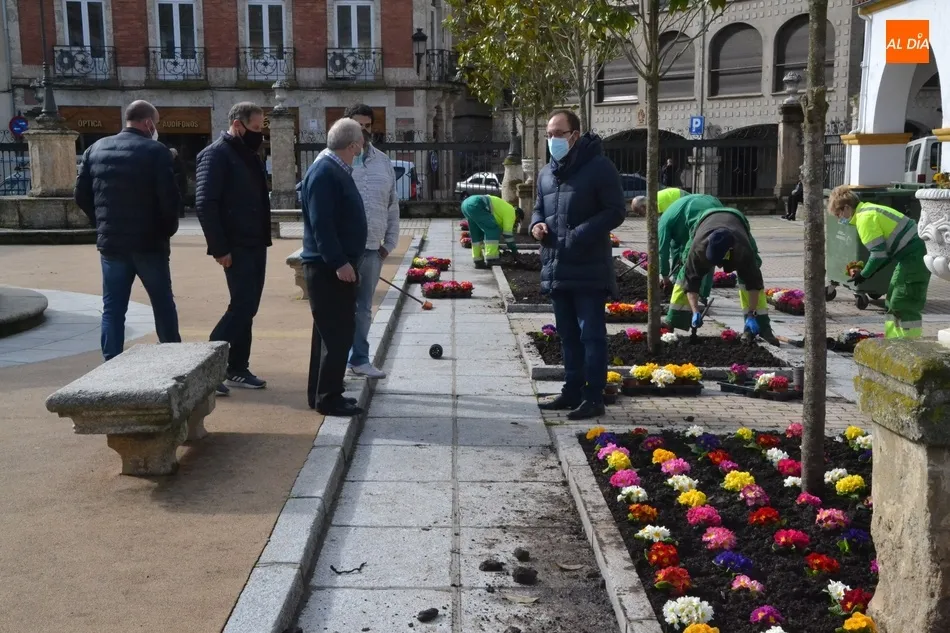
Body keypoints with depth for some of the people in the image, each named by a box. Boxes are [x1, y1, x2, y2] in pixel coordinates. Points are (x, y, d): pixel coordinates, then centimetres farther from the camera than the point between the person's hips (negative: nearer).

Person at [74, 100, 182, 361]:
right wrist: (168, 229, 0)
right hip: (149, 242, -4)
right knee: (163, 305, 10)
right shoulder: (156, 151, -9)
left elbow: (81, 195, 8)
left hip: (111, 242, 4)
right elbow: (169, 198, -16)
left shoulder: (96, 148, 7)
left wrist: (102, 224, 17)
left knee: (113, 309, 8)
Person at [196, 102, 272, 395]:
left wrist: (264, 238, 11)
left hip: (256, 244, 9)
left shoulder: (250, 155, 16)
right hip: (236, 247, -9)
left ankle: (238, 369, 19)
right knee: (242, 306, -10)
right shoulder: (216, 154, -11)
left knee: (247, 308, 11)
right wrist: (219, 248, -20)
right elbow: (205, 203, -18)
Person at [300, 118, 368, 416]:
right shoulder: (324, 173, -17)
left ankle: (321, 393, 24)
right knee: (337, 332, -7)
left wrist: (347, 261, 23)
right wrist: (339, 262, -26)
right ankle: (328, 398, 1)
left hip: (337, 265, 10)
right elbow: (320, 223, -24)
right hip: (328, 268, -10)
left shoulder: (338, 171, 14)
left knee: (331, 331, 15)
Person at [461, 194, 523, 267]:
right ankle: (491, 260, -8)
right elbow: (508, 234, 2)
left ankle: (478, 261, 20)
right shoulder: (510, 212, 5)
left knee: (477, 234, 19)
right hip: (475, 206, -10)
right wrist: (515, 251, 11)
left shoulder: (504, 209, 31)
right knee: (493, 230, -6)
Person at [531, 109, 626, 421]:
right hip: (556, 269, 8)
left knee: (591, 334, -3)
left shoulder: (599, 167, -9)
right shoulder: (546, 173, 14)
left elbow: (616, 211, -11)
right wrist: (537, 224, 1)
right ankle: (572, 391, 25)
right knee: (568, 334, 15)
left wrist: (581, 234, -21)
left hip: (589, 270, -7)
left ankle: (594, 397, 3)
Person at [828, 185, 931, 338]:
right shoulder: (869, 211, 15)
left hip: (914, 256, -10)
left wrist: (864, 274, -4)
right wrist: (869, 271, 10)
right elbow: (885, 249, 16)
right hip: (915, 253, 10)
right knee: (894, 302, 16)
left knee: (904, 306, -8)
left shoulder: (865, 218, -16)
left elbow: (879, 253, -18)